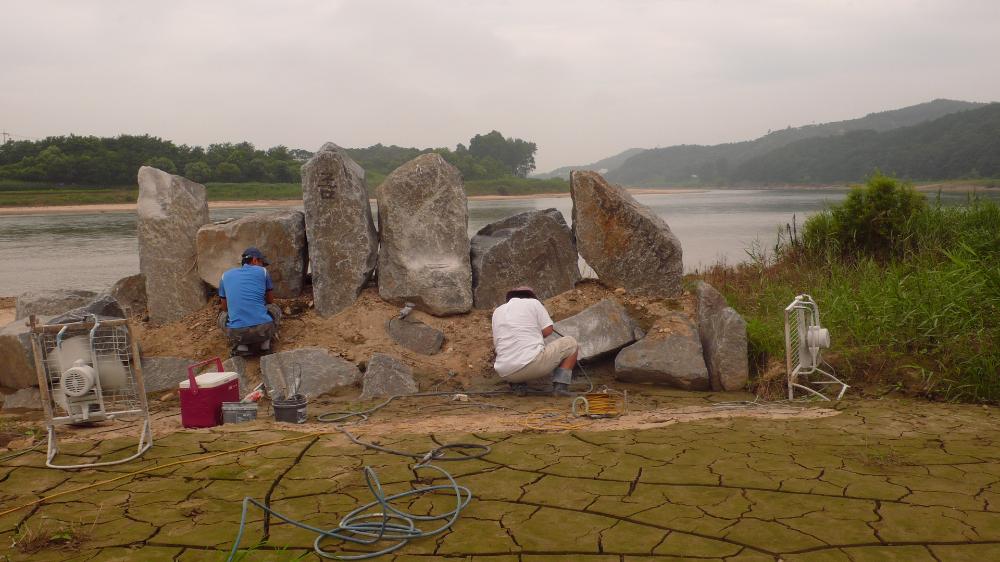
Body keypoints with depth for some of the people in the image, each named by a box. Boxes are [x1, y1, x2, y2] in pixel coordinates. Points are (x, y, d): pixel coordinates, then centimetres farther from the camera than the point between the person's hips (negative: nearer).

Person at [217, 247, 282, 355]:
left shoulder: (225, 276, 15)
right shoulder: (262, 271, 10)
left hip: (236, 333, 1)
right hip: (263, 330, 0)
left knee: (223, 316, 34)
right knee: (275, 308, 31)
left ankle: (241, 345, 9)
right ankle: (265, 342, 8)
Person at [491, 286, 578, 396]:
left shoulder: (497, 311, 19)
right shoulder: (533, 302, 6)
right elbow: (548, 330, 3)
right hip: (533, 362, -4)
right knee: (570, 343, 17)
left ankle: (517, 384, 12)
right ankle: (560, 385, 1)